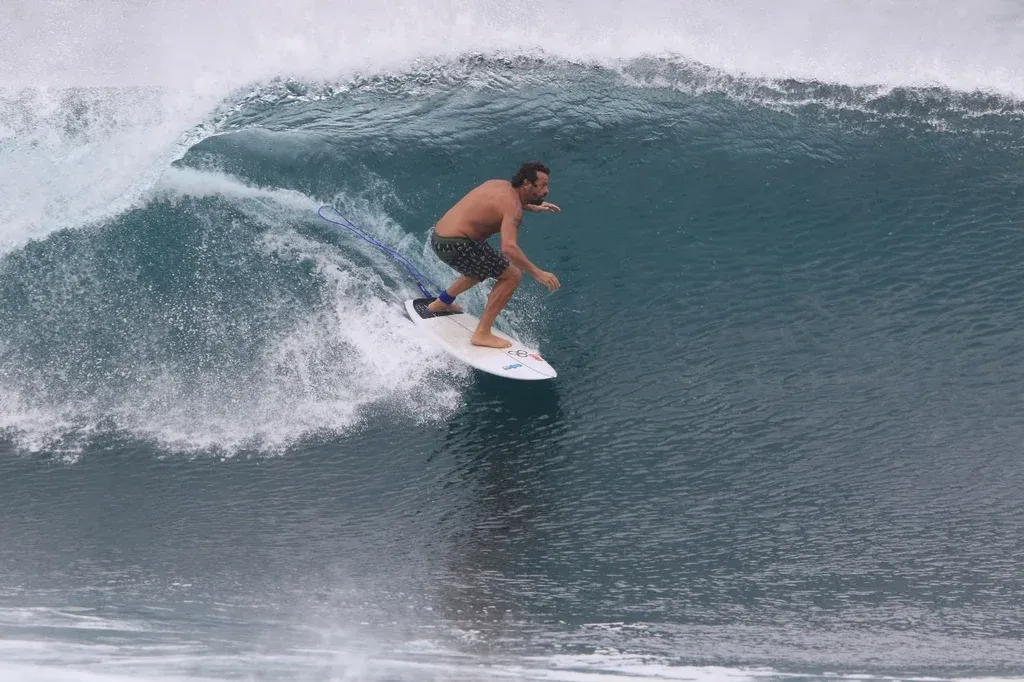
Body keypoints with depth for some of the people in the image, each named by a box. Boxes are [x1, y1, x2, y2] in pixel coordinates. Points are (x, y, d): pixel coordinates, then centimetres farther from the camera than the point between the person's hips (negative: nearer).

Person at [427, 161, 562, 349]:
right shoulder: (513, 207, -17)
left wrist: (532, 207, 35)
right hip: (455, 246, -10)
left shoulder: (500, 184, 9)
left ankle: (441, 303, 48)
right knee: (512, 275, -6)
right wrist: (538, 273, -28)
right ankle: (482, 334, -7)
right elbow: (508, 248, -32)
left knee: (485, 267, 34)